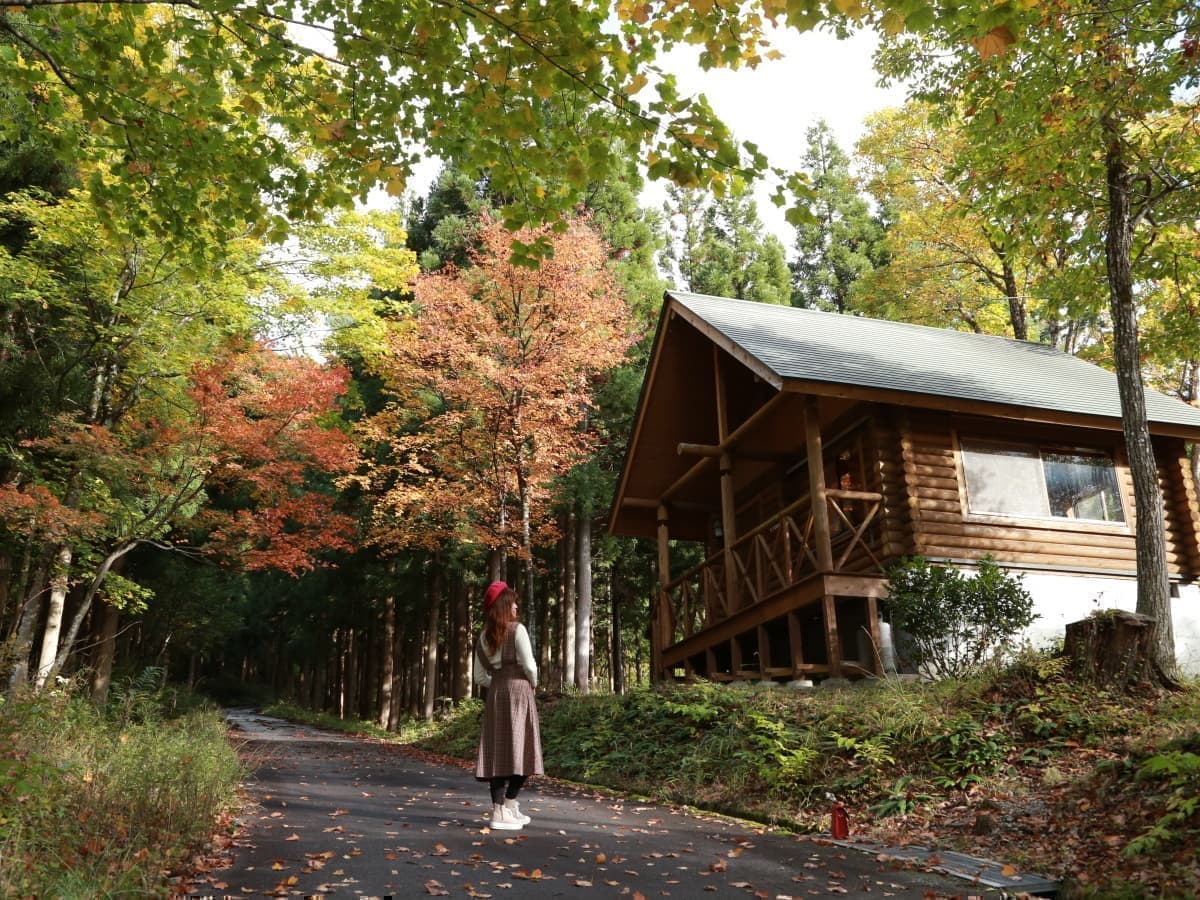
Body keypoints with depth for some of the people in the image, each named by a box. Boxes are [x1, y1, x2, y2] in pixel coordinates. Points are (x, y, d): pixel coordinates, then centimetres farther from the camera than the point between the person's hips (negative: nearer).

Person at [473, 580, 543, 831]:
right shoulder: (517, 629, -7)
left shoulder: (484, 636, 10)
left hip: (495, 695, 6)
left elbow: (480, 677, 11)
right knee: (518, 750, -2)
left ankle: (500, 808, 5)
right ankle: (507, 807, -6)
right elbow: (529, 665, -10)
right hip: (518, 691, -6)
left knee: (499, 751, 5)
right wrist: (533, 684, 8)